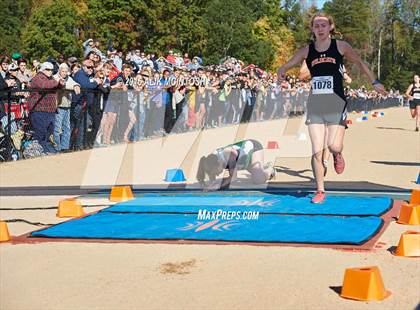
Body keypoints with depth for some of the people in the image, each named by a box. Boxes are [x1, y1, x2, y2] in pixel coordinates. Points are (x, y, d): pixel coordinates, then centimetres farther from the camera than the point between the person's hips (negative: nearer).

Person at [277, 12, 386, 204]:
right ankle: (320, 191, 10)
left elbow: (359, 62, 13)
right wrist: (281, 72, -15)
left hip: (336, 104, -2)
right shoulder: (307, 50, 4)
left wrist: (374, 82, 12)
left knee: (334, 146, -12)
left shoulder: (340, 46, 0)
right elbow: (286, 66, 8)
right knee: (317, 151, -2)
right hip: (315, 105, 2)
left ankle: (337, 156, 27)